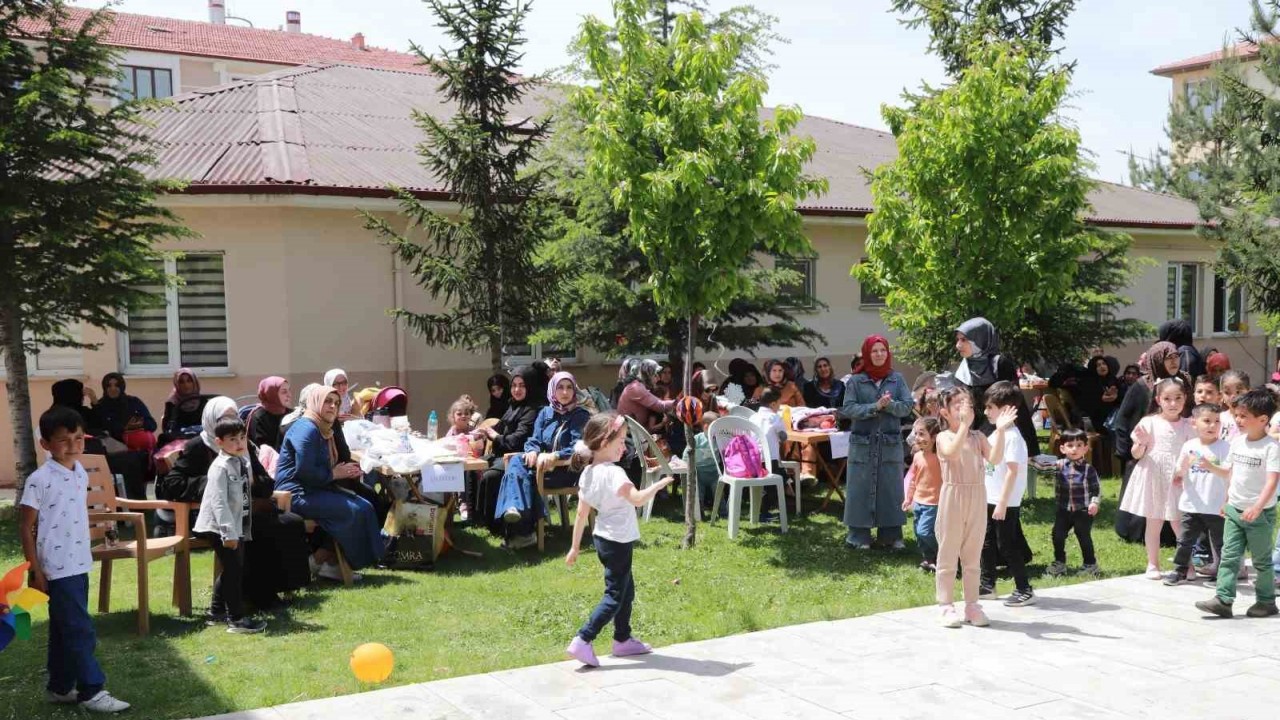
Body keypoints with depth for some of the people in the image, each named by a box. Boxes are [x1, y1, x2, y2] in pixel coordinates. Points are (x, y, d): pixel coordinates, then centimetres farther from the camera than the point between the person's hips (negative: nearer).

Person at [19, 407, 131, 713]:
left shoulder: (82, 474, 6)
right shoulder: (39, 480, -14)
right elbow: (25, 527, -10)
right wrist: (36, 572, -11)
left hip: (80, 565, 7)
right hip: (57, 569, -7)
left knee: (64, 631, 16)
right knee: (80, 631, -5)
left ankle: (60, 688, 27)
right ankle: (91, 690, 3)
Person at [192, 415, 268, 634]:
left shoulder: (243, 462, 8)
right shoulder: (220, 467, -18)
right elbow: (219, 501, -24)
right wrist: (229, 533, -27)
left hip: (237, 526, 9)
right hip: (220, 527, -9)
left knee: (230, 570, 17)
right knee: (234, 569, -9)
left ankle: (217, 612, 32)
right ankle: (236, 619, -4)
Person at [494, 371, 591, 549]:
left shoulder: (581, 416, -1)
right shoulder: (545, 413, 14)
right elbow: (534, 440, 9)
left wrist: (554, 456, -30)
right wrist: (532, 451, -16)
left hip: (567, 469, -5)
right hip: (542, 464, 5)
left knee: (528, 476, -30)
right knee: (517, 463, -27)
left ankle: (521, 531, -28)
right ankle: (515, 509, -48)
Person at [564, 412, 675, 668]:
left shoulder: (588, 473, 2)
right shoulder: (613, 473, -23)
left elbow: (581, 514, 5)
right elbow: (637, 499, -36)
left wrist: (575, 547, 10)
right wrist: (659, 484, -20)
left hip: (604, 539, 9)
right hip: (618, 542, -9)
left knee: (626, 590, 21)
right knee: (614, 596, -2)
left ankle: (623, 640, 31)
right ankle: (582, 641, -8)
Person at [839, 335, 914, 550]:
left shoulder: (897, 379, 6)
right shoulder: (856, 381, -1)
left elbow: (908, 406, 0)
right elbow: (848, 409, -9)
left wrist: (890, 404, -18)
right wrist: (875, 407, -18)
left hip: (891, 443, 2)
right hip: (863, 443, -2)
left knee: (891, 488, 5)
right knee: (861, 489, 1)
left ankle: (891, 534, 14)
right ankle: (859, 536, 8)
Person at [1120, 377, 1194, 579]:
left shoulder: (1187, 426, 3)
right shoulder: (1149, 423, -2)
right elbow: (1136, 454, -1)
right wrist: (1141, 443, -20)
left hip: (1177, 479, 1)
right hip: (1153, 478, -1)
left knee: (1179, 524, 0)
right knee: (1153, 523, 8)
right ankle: (1153, 564, 20)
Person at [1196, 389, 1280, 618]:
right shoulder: (1237, 442, 6)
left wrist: (1257, 507, -34)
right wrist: (1210, 467, 4)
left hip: (1260, 514, -6)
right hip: (1234, 510, 6)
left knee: (1262, 560, 8)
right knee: (1229, 556, 1)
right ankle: (1223, 600, 0)